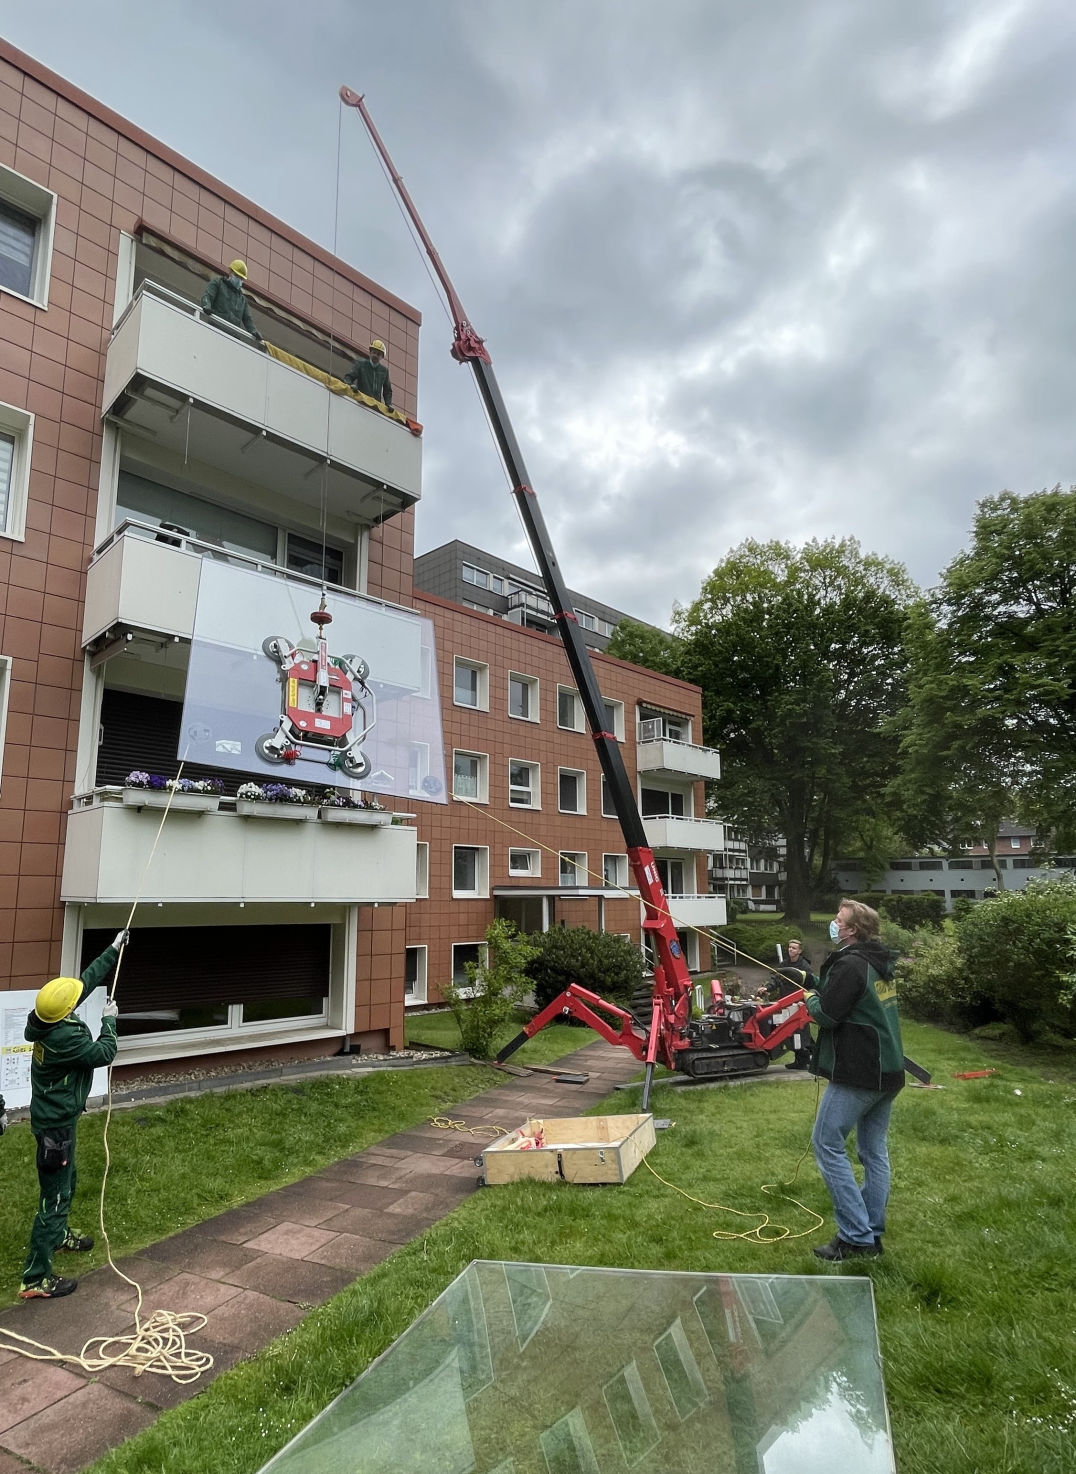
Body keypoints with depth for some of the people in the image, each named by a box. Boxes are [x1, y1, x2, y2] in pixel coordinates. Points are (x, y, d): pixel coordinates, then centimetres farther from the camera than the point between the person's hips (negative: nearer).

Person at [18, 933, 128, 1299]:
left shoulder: (49, 1018, -6)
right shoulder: (64, 1038, -33)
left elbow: (88, 979, 4)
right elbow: (104, 1053, -19)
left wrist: (114, 949, 8)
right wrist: (109, 1020, -6)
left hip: (54, 1116, 10)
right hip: (56, 1122, -10)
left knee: (66, 1182, 28)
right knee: (54, 1195, -1)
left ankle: (58, 1235, 49)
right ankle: (35, 1279, 7)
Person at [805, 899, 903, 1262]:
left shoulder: (850, 964, -20)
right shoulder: (879, 963, 9)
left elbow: (827, 1015, -20)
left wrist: (810, 999, -1)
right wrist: (808, 978, 14)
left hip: (857, 1073, -9)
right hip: (888, 1071, 10)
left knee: (827, 1144, -1)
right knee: (875, 1151, 15)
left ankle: (856, 1238, -1)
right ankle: (872, 1233, 23)